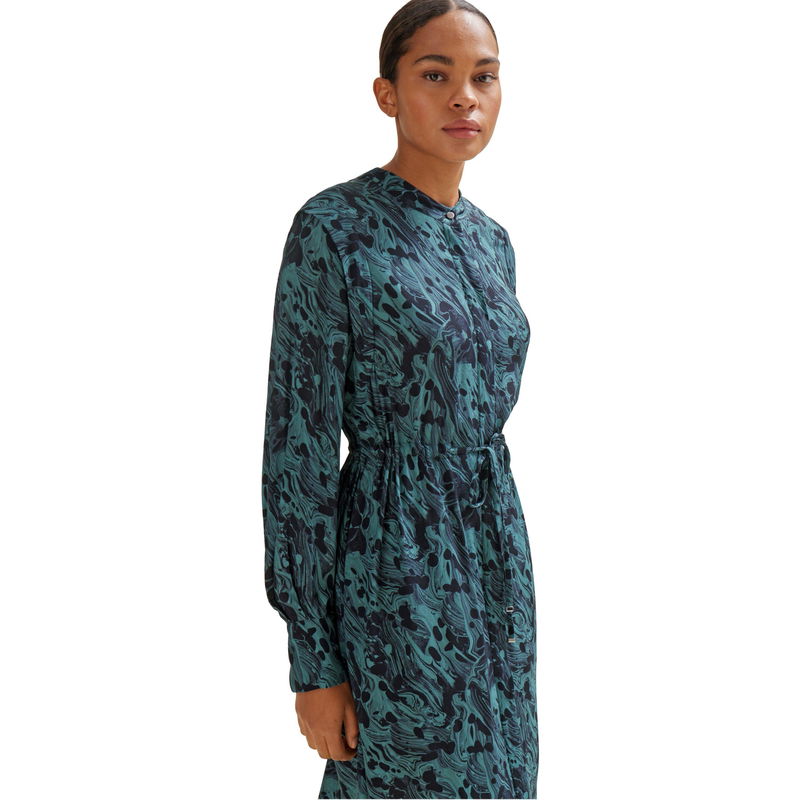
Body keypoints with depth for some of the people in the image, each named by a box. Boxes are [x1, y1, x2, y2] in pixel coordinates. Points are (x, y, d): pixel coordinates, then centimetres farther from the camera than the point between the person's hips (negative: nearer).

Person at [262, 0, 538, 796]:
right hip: (395, 577, -7)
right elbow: (298, 450, -14)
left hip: (489, 559, 8)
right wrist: (313, 661, -13)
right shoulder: (330, 229, -14)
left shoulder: (490, 242, 10)